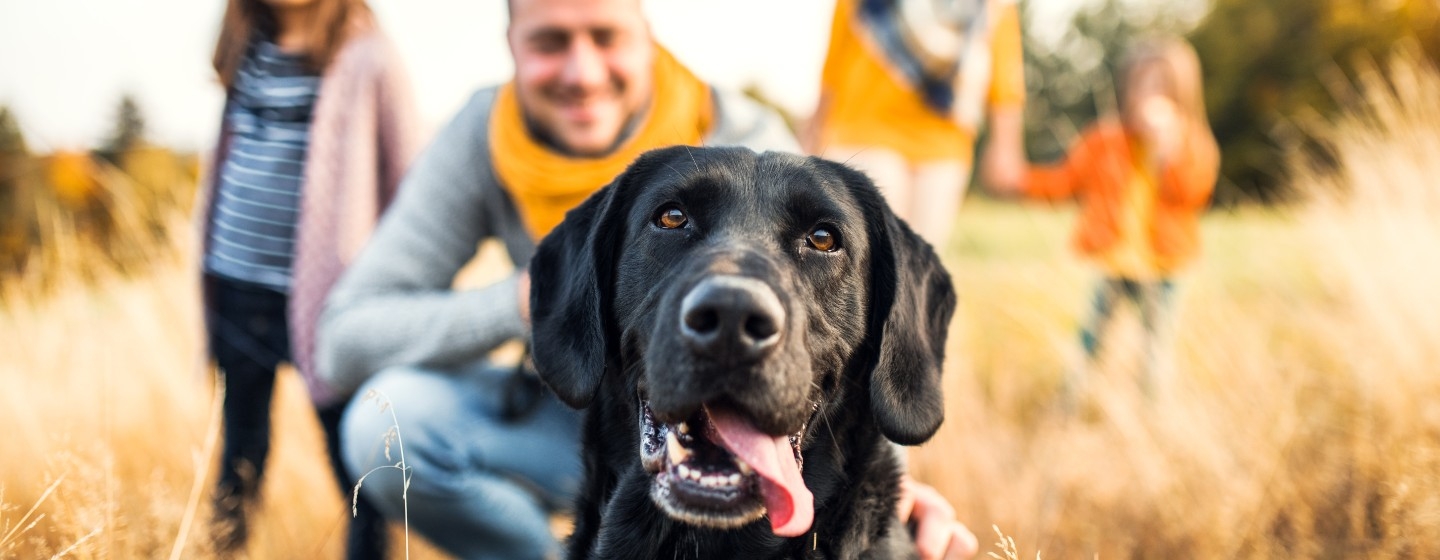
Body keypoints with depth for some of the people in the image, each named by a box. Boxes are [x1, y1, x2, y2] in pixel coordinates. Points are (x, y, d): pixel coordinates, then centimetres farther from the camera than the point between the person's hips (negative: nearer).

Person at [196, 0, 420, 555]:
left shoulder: (365, 59, -8)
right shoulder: (249, 49, 9)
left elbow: (411, 180, -6)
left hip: (318, 294, -5)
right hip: (236, 288, 6)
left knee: (356, 462, -1)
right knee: (241, 452, 18)